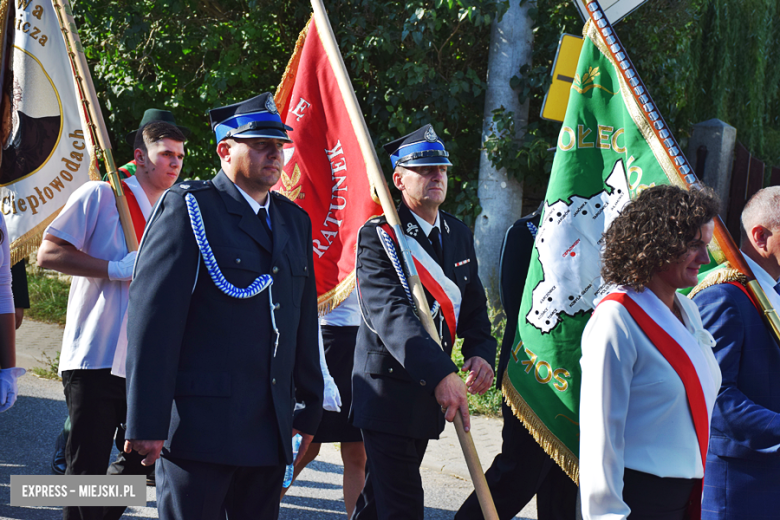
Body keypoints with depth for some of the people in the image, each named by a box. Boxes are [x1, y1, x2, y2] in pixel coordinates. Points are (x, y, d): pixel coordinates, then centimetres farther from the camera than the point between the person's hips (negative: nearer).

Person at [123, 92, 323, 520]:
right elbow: (153, 320, -11)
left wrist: (309, 408, 19)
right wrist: (146, 422, -16)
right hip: (198, 427, -6)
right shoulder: (188, 208, -4)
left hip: (270, 432, 7)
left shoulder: (296, 221, 17)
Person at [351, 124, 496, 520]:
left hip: (429, 393, 7)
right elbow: (391, 313, -26)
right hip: (388, 390, -7)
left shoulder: (459, 234, 11)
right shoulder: (378, 236, -13)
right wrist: (441, 374, -38)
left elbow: (473, 304, 15)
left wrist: (480, 352, -8)